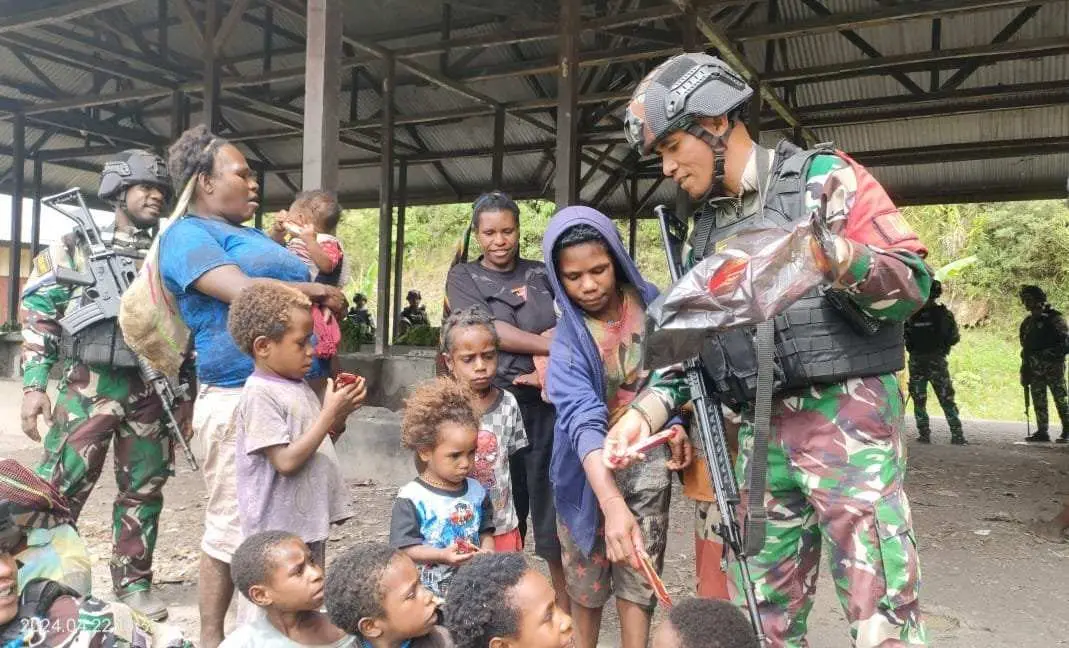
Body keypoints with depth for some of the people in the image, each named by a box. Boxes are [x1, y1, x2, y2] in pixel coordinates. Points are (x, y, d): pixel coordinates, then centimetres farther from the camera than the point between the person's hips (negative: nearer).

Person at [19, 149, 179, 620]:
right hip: (89, 388, -3)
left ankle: (133, 581, 23)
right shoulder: (75, 247, 2)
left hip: (152, 392, 3)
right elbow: (38, 316, 0)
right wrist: (34, 385, -8)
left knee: (143, 492, 9)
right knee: (59, 491, -3)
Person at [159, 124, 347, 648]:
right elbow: (243, 291, -21)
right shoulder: (188, 234, -4)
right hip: (240, 397, -8)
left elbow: (313, 297, 23)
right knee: (232, 528, 0)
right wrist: (319, 292, -8)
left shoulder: (256, 236, 22)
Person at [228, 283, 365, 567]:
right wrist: (330, 413, -20)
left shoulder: (298, 385, 9)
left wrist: (341, 412, 0)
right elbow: (287, 461, -23)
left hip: (310, 521, 9)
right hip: (280, 530, -9)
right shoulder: (260, 395, -18)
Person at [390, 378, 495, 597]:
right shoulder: (412, 498, -13)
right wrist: (442, 556, -27)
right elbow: (404, 549, -15)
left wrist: (487, 551, -9)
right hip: (427, 593, -4)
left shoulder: (477, 492, 3)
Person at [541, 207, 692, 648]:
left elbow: (674, 373, 9)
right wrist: (613, 504, -46)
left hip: (647, 460, 2)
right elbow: (583, 420, -33)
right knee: (586, 577, 11)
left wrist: (677, 424, -6)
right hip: (591, 468, -1)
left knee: (639, 576, 3)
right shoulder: (568, 338, -18)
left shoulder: (650, 302, -8)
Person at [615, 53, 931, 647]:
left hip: (847, 415, -6)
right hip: (760, 431, 6)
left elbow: (913, 281, -9)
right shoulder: (705, 232, 15)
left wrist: (834, 257, -28)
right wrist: (647, 413, 0)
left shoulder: (824, 179, -3)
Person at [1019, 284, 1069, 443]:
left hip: (1053, 367, -7)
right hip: (1035, 369, 7)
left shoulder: (1054, 318, -5)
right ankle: (1042, 432, 12)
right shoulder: (1028, 322, 15)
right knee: (1038, 401, 7)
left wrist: (1052, 354, -21)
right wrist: (1024, 370, 15)